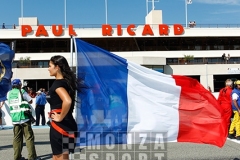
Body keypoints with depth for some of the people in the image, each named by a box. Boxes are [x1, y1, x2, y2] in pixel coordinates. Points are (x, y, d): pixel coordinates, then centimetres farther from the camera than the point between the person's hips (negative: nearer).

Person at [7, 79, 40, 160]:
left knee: (17, 137, 10)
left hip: (14, 118, 5)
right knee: (29, 137, -1)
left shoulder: (9, 93, 8)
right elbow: (30, 101, 1)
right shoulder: (22, 92, -6)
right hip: (24, 117, -5)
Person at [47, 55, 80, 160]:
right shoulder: (66, 81, 12)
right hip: (66, 124, 9)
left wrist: (60, 118, -21)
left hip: (60, 125, -9)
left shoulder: (58, 83, -15)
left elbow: (67, 101, -33)